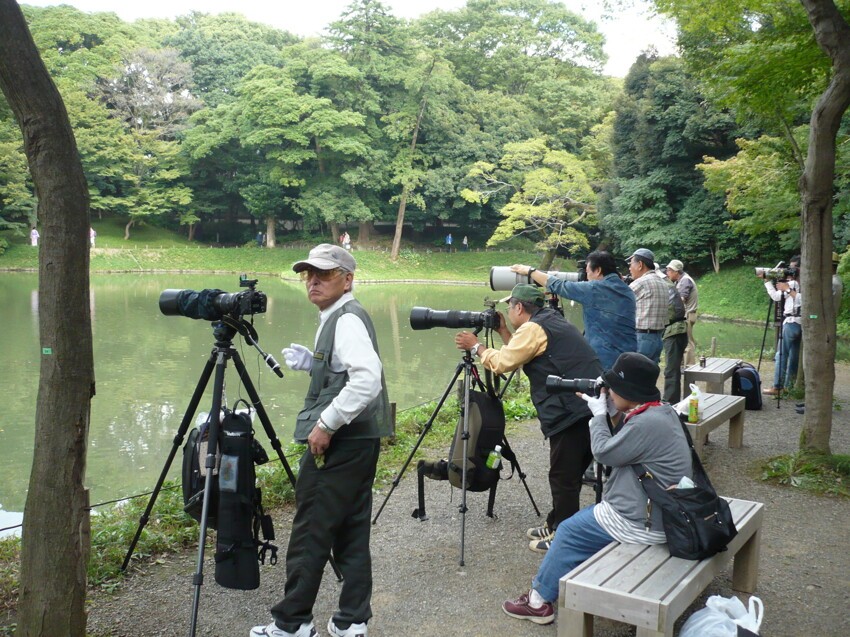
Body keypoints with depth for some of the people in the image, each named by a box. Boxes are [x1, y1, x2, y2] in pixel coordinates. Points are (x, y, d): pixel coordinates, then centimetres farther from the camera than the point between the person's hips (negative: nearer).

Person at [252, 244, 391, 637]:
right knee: (351, 533, 12)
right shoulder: (337, 317, 16)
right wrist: (312, 363, 11)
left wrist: (326, 424, -25)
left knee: (310, 534, 0)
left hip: (339, 442, -10)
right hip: (358, 441, 10)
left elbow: (367, 378, -29)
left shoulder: (347, 320, -15)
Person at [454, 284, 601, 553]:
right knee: (569, 475, 18)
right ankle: (556, 525, 28)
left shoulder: (533, 328, -8)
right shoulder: (555, 322, 21)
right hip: (591, 407, 10)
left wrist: (476, 346, 5)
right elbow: (520, 355, 24)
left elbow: (502, 363, -9)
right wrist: (504, 333, 26)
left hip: (571, 414, -10)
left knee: (563, 478, -1)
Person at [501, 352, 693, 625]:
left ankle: (539, 600, 18)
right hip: (663, 514, 10)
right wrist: (613, 413, 1)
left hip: (643, 523, -10)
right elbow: (624, 443, 14)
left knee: (570, 531, 4)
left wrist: (599, 414, -2)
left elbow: (604, 452, -16)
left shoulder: (647, 423, -26)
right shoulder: (663, 411, 4)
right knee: (587, 518, 21)